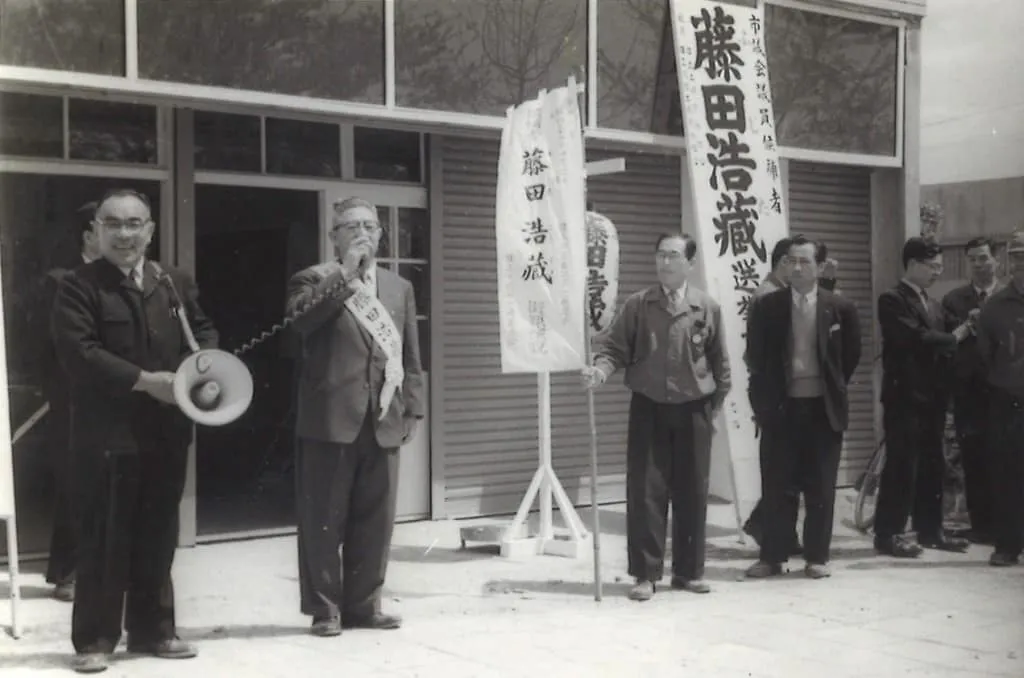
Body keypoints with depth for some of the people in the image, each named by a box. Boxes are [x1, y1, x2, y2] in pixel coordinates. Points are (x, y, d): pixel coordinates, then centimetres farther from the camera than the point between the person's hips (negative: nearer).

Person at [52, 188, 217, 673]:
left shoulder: (177, 283, 12)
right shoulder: (78, 286, -5)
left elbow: (203, 332, 16)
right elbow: (78, 352, -16)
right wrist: (145, 380, -20)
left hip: (166, 432, 5)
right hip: (107, 435, -5)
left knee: (158, 536, 12)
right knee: (103, 539, 1)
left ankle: (153, 629, 24)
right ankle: (95, 638, 11)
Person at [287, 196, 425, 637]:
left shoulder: (400, 287, 18)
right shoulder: (315, 280, 4)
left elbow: (411, 355, 16)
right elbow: (301, 320, -18)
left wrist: (413, 408, 8)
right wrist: (345, 275, -18)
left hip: (383, 421, 4)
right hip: (331, 418, -4)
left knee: (375, 519, 8)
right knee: (324, 519, 0)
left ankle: (364, 604, 18)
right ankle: (324, 608, 8)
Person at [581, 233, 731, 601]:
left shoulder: (708, 308, 1)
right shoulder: (637, 305, 0)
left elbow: (719, 362, 7)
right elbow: (613, 346, -2)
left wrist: (716, 406, 6)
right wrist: (601, 369, -23)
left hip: (693, 411, 1)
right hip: (648, 409, 0)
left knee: (692, 492, 7)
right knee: (646, 491, -1)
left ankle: (689, 571, 19)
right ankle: (646, 574, 6)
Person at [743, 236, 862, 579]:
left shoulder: (840, 308, 0)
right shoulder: (767, 306, 0)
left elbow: (852, 355, 10)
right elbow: (755, 356, 5)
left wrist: (833, 386, 8)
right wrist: (764, 397, 4)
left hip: (823, 406, 0)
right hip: (781, 405, 0)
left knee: (821, 486, 4)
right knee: (778, 485, 3)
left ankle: (817, 556, 14)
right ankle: (772, 556, 11)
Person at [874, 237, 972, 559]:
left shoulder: (933, 304, 20)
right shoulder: (892, 300, -7)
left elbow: (936, 345, 19)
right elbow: (917, 337, -18)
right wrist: (953, 338, -6)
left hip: (932, 396, 8)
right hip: (905, 396, -8)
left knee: (932, 466, 10)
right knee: (902, 466, -7)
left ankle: (930, 530, 18)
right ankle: (889, 533, -2)